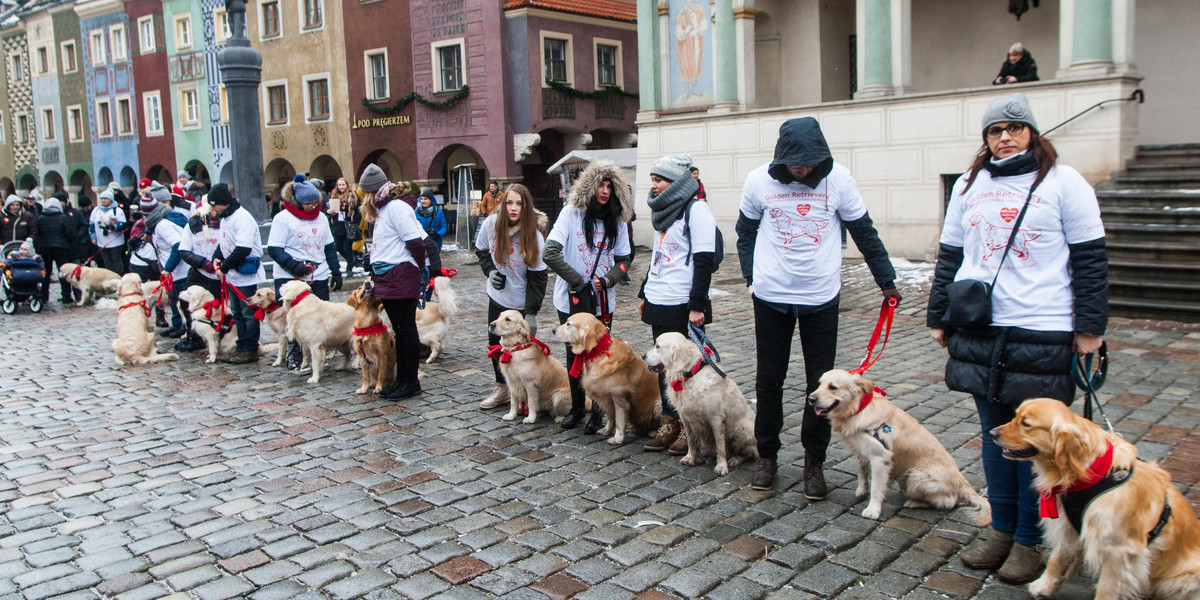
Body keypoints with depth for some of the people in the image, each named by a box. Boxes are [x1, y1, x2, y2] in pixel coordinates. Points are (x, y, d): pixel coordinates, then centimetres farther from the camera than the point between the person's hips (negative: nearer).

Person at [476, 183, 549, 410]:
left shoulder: (534, 237, -18)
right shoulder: (491, 223, -9)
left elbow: (538, 277, -16)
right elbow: (481, 250, 11)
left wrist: (531, 313, -19)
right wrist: (489, 270, -7)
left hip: (521, 303, -4)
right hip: (497, 297, 4)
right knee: (494, 343, 14)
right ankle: (502, 389, 32)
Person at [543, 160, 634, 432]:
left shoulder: (617, 219, 2)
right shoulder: (572, 212, -8)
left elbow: (624, 259, 8)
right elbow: (549, 253, -16)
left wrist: (608, 279, -12)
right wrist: (577, 281, -16)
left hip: (603, 301, 2)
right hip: (571, 299, -2)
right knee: (574, 355, 10)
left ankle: (597, 412, 19)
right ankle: (576, 408, 27)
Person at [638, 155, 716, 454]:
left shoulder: (696, 210, -10)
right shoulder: (664, 210, 16)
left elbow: (704, 261, -16)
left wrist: (697, 305, -20)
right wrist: (644, 293, 20)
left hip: (683, 305, -8)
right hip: (659, 304, 8)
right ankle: (669, 425, 21)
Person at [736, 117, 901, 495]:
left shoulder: (838, 179, -6)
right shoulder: (759, 181, -4)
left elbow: (864, 232, 4)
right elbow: (746, 232, 10)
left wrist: (887, 280, 6)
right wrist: (750, 275, 1)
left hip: (821, 297, 0)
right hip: (770, 297, 0)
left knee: (821, 382, 5)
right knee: (768, 380, 8)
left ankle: (814, 460, 20)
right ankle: (767, 455, 24)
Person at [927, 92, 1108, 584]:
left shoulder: (1063, 182, -1)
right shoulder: (968, 186, 12)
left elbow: (1089, 259, -2)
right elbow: (950, 256, 15)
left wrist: (1089, 326, -7)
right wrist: (938, 317, 13)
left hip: (1043, 334, -4)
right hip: (978, 332, 4)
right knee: (995, 434, 12)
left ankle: (1029, 542, 17)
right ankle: (1002, 531, 26)